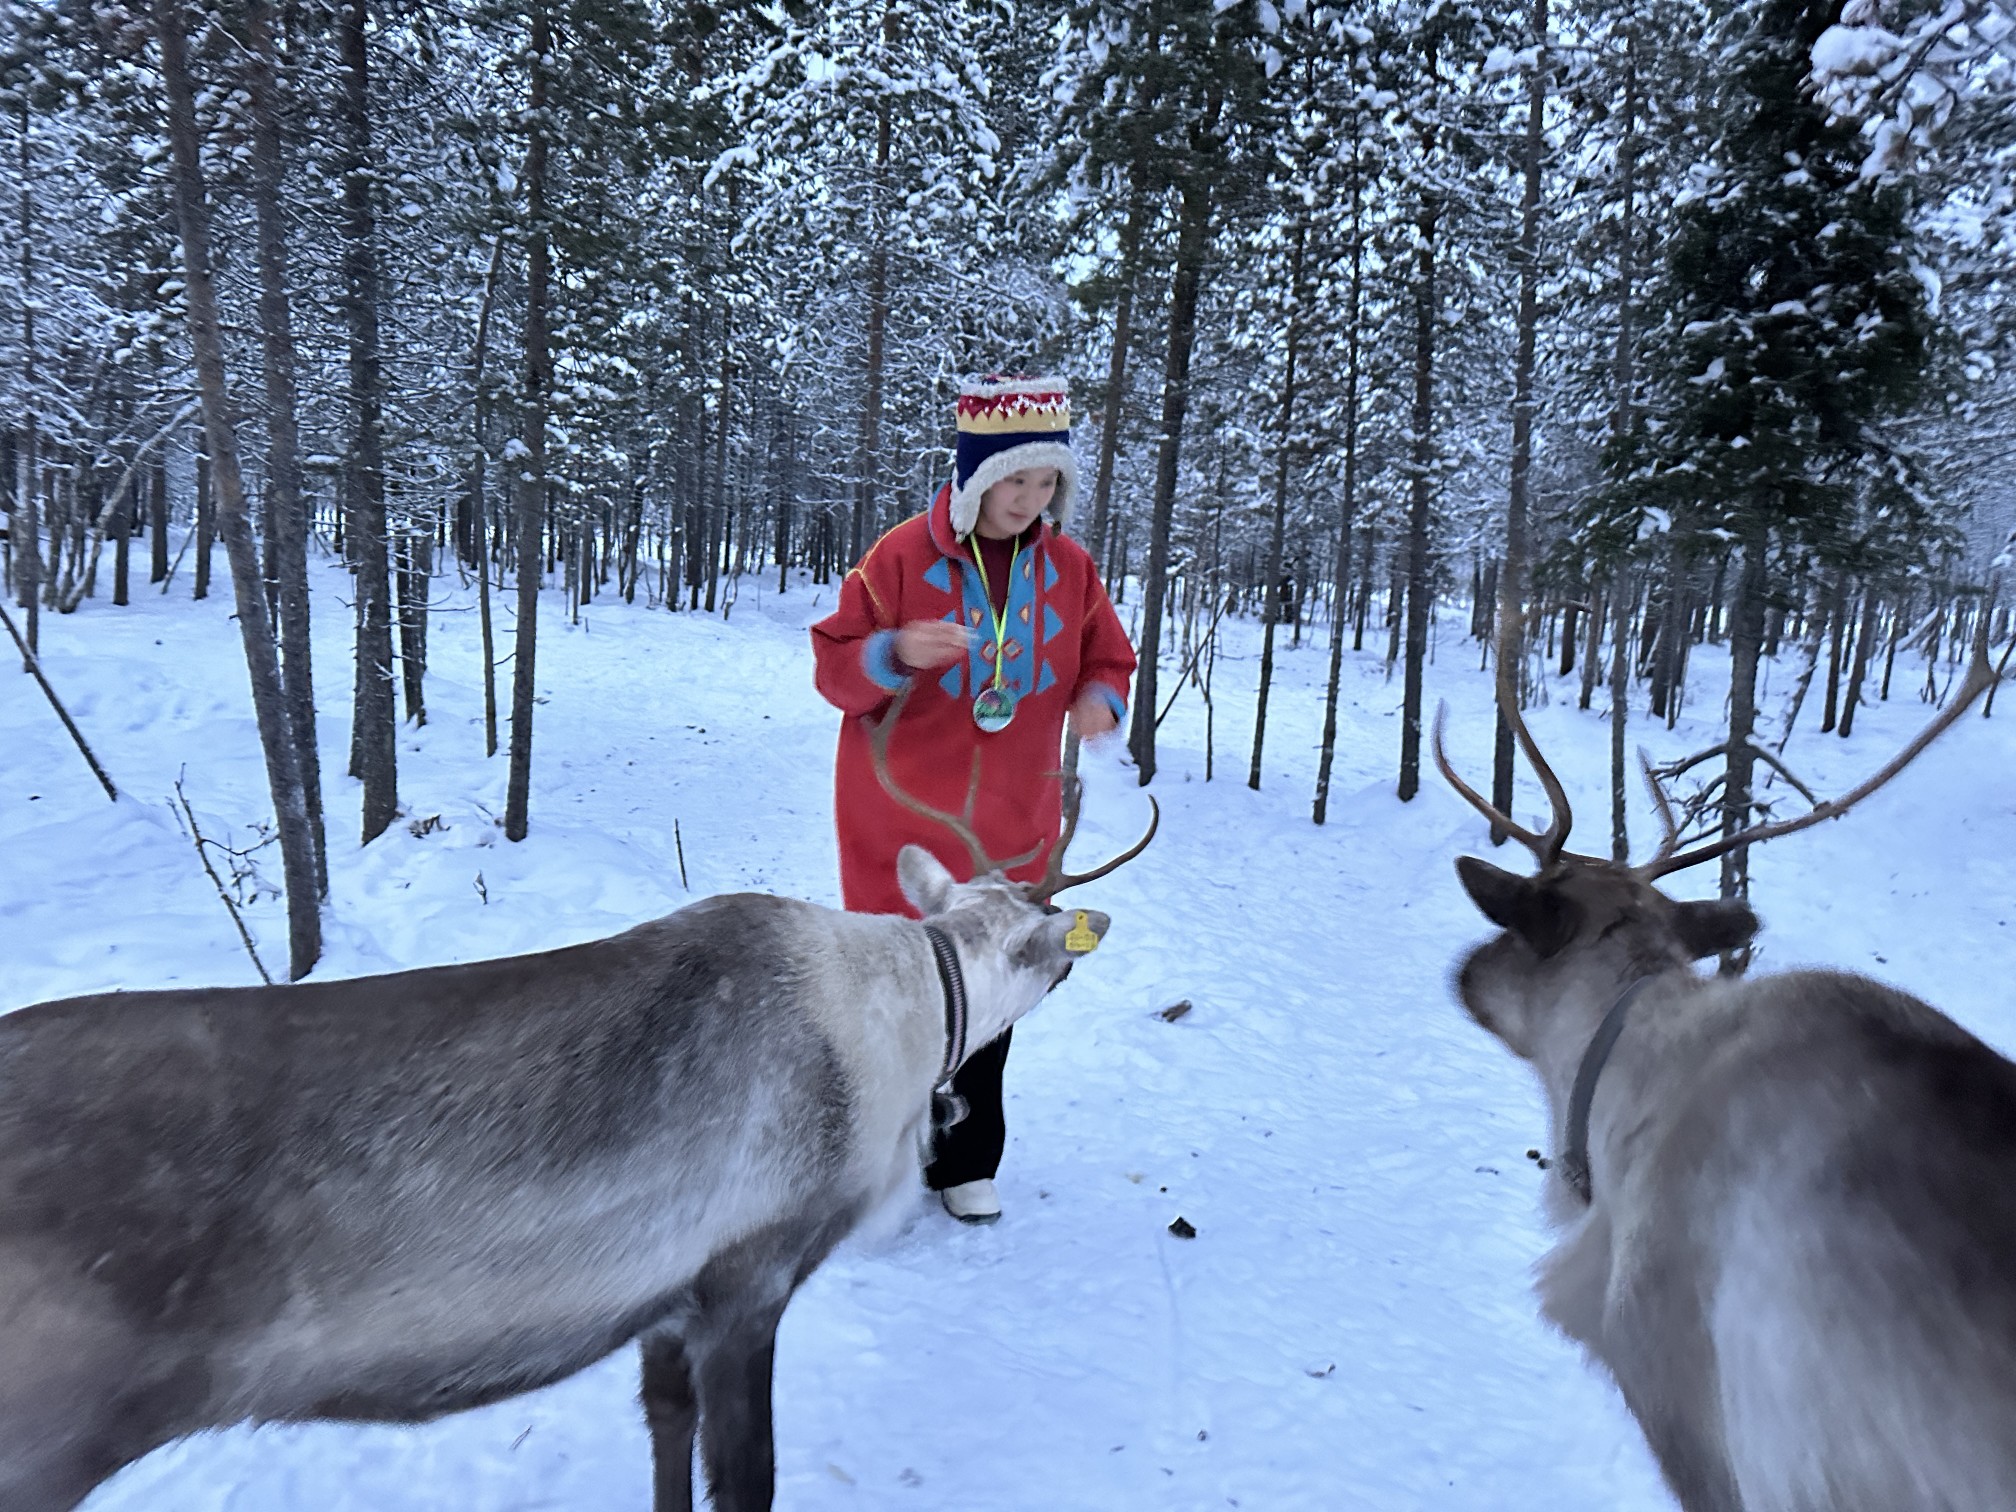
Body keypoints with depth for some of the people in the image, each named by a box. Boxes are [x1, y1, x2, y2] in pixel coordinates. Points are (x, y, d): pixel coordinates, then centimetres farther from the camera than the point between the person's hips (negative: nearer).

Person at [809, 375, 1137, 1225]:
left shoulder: (1068, 569, 2)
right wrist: (895, 655, -27)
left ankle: (965, 1161, 28)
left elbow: (1109, 661, 14)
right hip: (903, 827, -3)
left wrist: (1099, 699, -10)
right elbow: (833, 667, -6)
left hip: (1012, 834, 3)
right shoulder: (902, 558, -9)